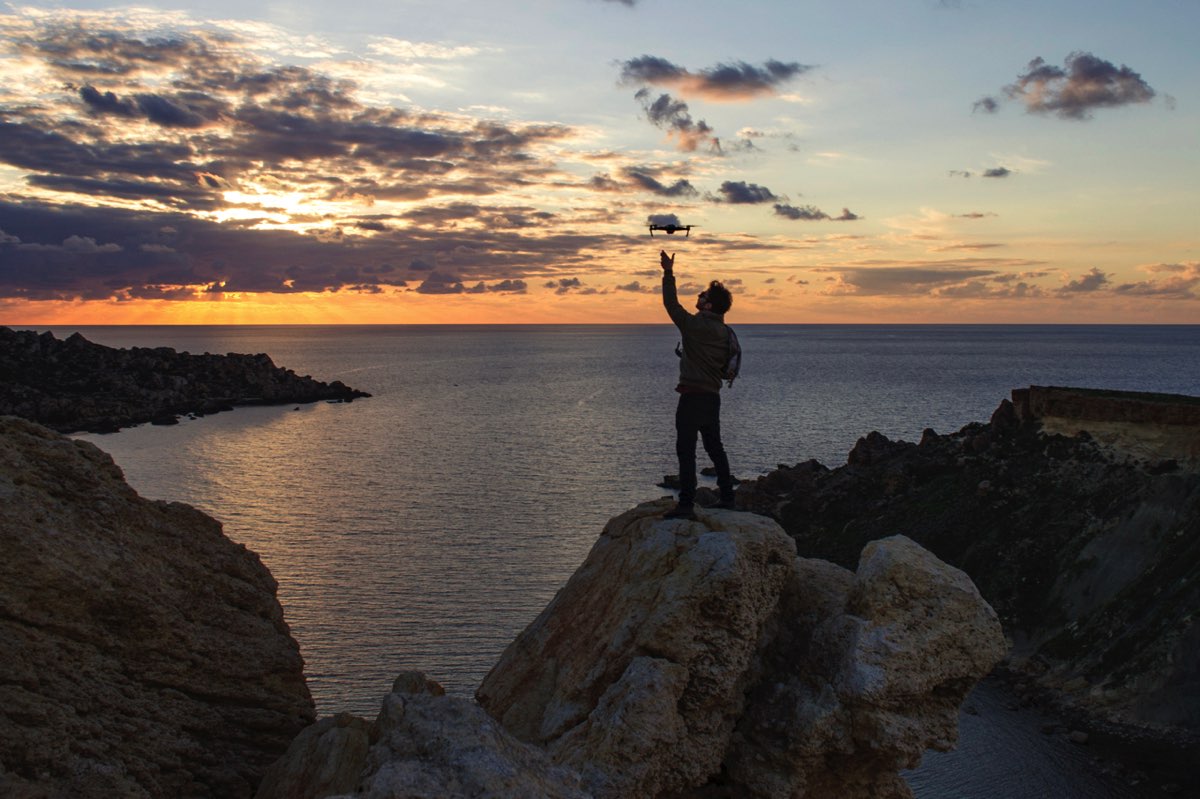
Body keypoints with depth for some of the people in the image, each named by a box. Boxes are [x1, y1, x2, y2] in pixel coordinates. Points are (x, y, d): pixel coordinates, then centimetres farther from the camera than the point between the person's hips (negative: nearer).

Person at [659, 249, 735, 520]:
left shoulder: (696, 325, -14)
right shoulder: (724, 332, 10)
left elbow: (672, 305, -13)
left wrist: (668, 274, -7)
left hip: (692, 396, -9)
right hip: (713, 396, 9)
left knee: (686, 451, -7)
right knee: (715, 448, 18)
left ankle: (686, 505, -9)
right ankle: (727, 496, 25)